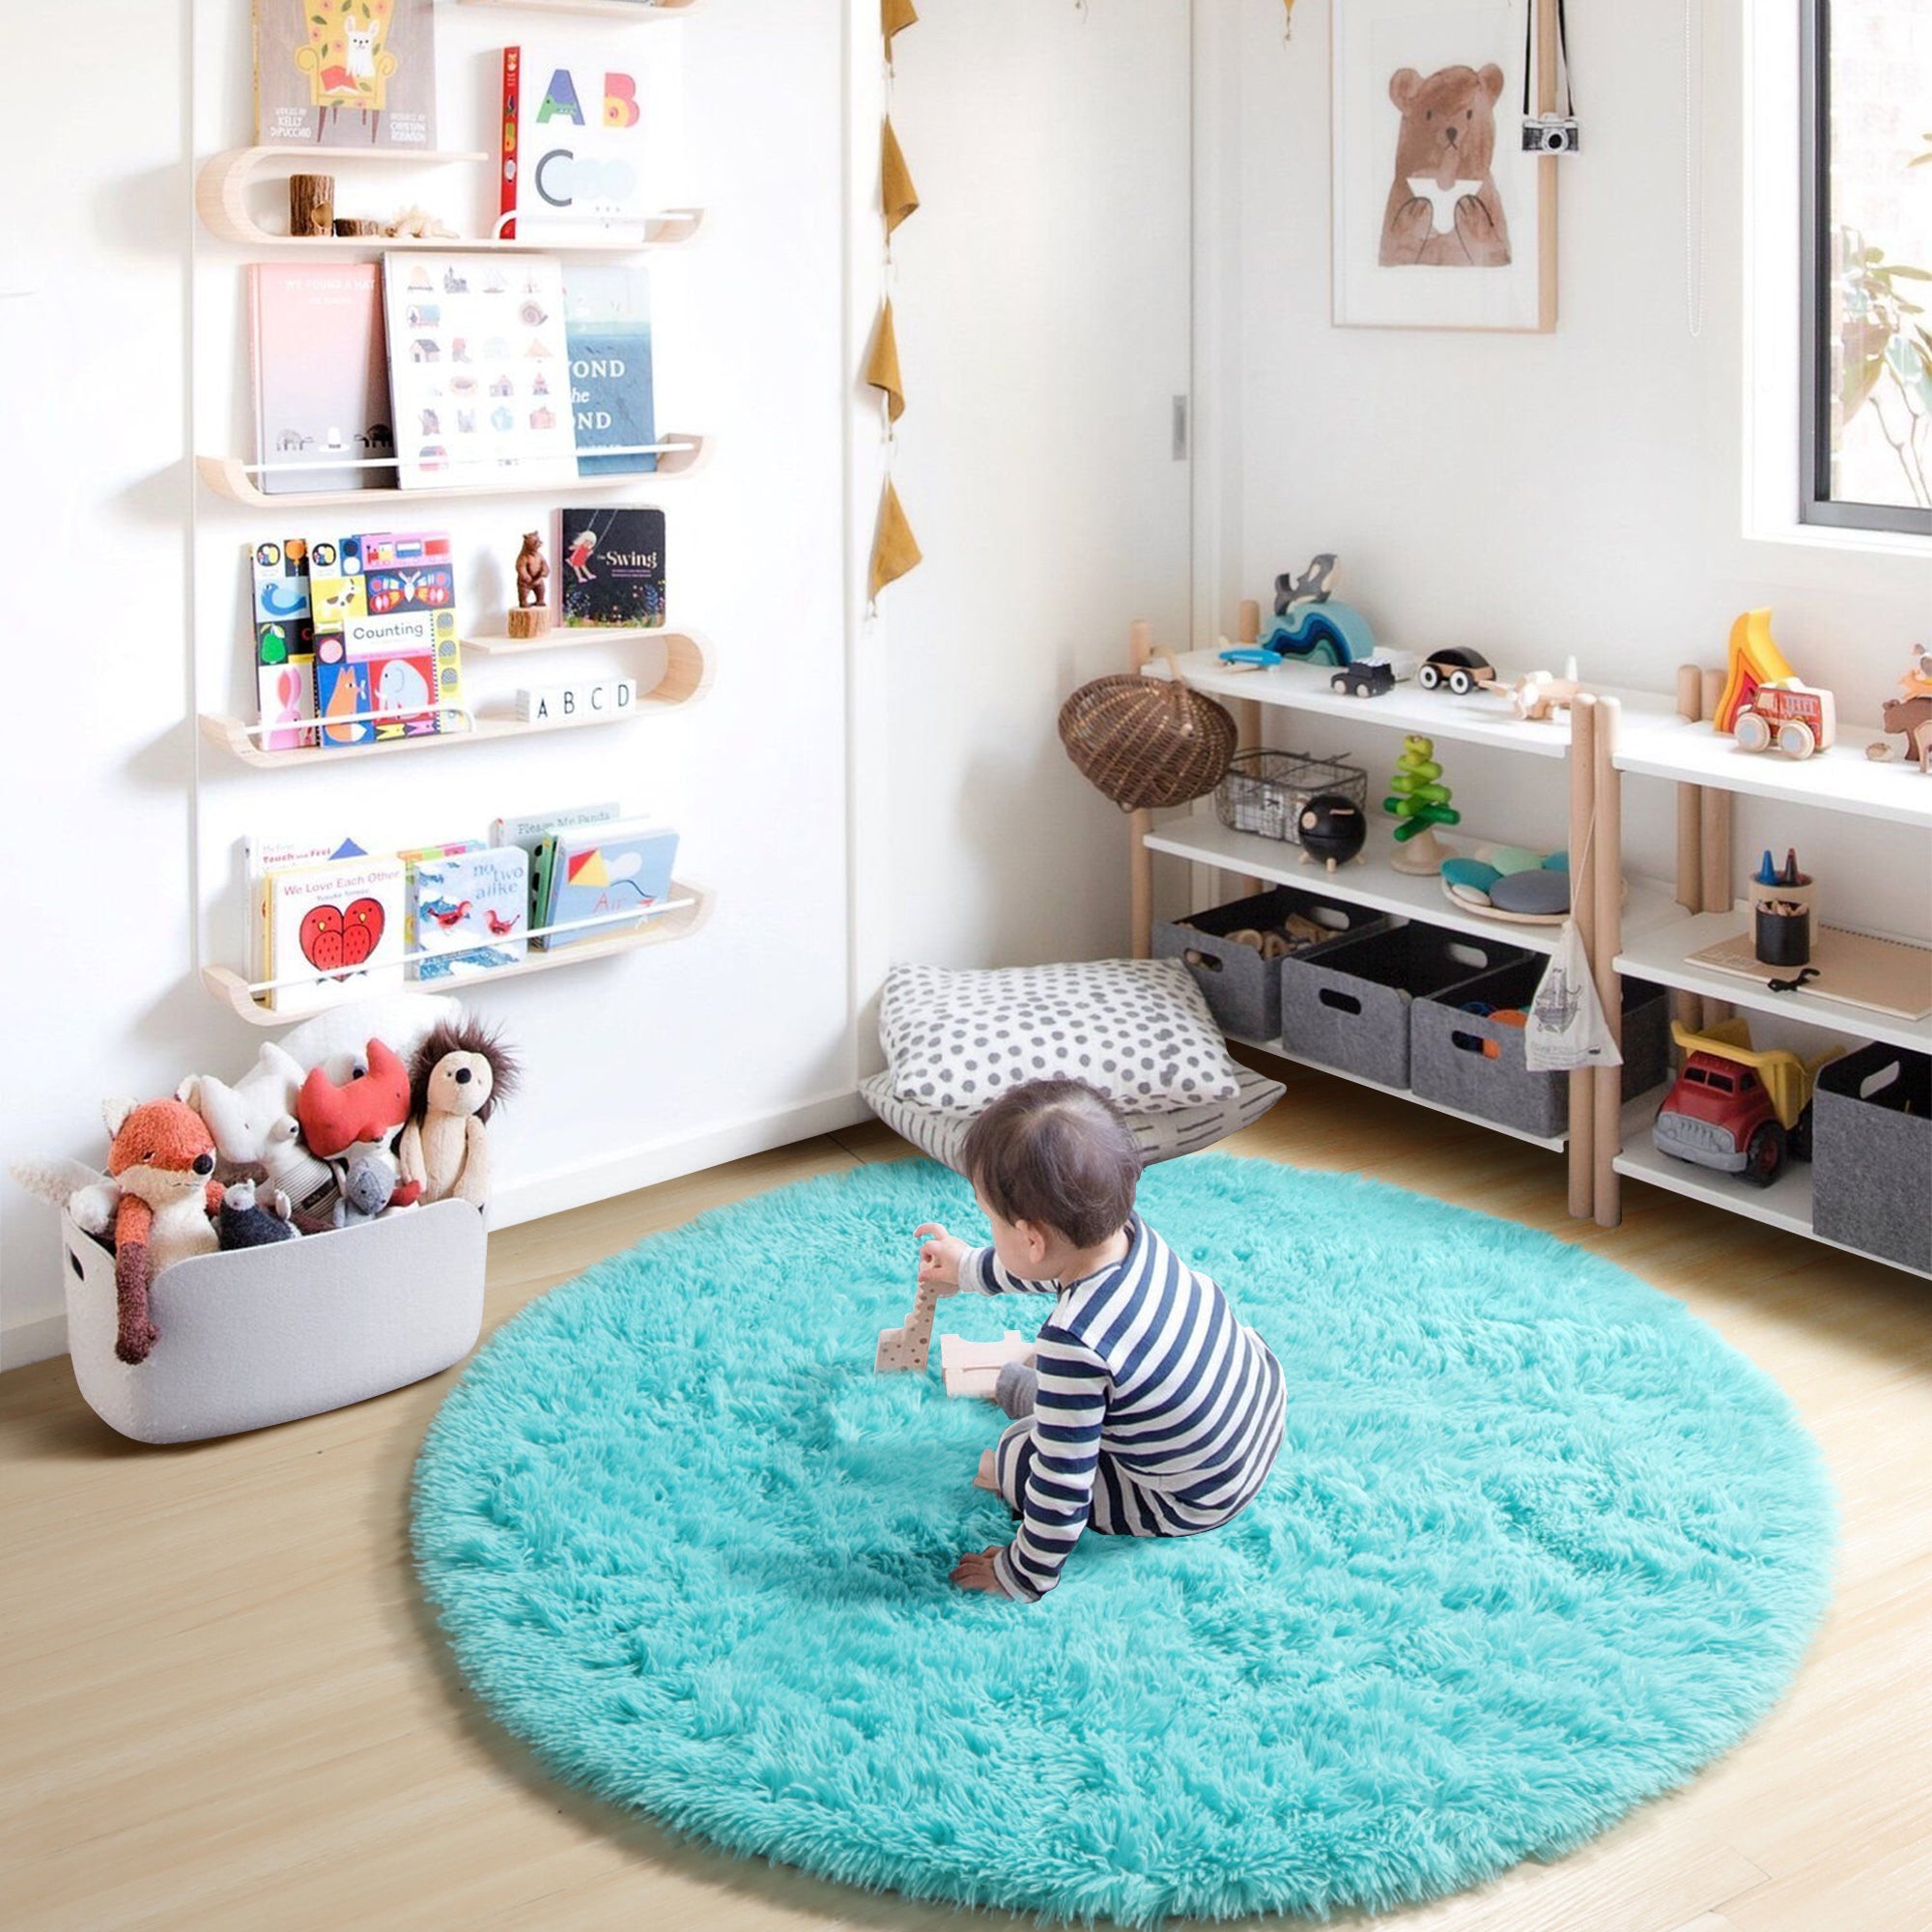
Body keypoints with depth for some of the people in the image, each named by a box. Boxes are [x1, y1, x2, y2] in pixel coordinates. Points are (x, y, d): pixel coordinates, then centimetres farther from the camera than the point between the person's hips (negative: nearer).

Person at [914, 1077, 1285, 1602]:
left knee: (1013, 1457, 0)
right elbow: (1055, 1266, 9)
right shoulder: (1127, 1230, -17)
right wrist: (967, 1269, 25)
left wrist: (1021, 1577, -12)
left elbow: (1062, 1485, -28)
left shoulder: (1076, 1345, -38)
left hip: (1197, 1501, -7)